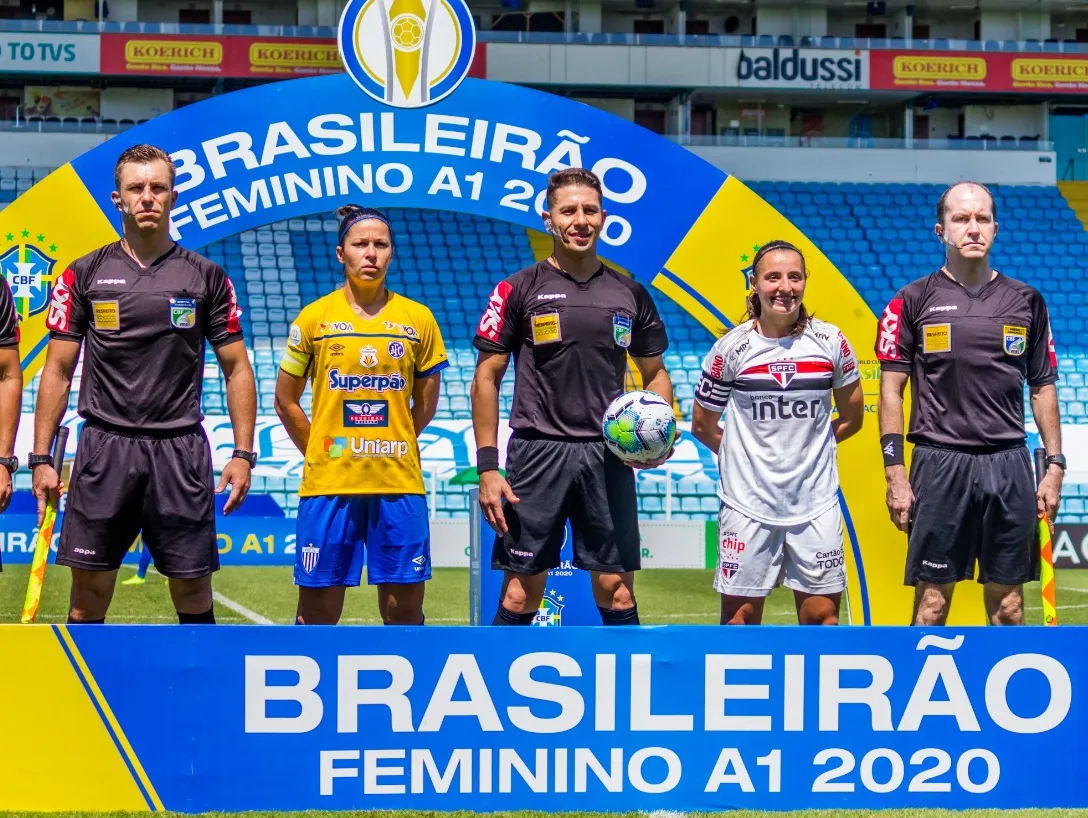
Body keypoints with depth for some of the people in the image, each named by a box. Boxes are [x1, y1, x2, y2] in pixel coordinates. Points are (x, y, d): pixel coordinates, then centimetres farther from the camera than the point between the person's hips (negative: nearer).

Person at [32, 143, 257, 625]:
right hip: (104, 450, 0)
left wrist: (242, 454, -2)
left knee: (193, 594, 2)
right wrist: (41, 458, 0)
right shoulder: (84, 276, 5)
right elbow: (57, 371, 6)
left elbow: (236, 369, 8)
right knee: (89, 595, 0)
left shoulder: (208, 278, 6)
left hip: (180, 453, 0)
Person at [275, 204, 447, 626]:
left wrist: (390, 447, 10)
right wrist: (319, 453, 7)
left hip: (400, 484, 1)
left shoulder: (418, 319, 6)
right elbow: (286, 402, 10)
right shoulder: (314, 317, 3)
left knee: (404, 612, 2)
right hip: (327, 483, -1)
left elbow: (425, 405, 14)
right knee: (317, 613, 1)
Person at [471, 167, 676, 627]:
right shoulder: (519, 290, 1)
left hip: (609, 455, 3)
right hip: (537, 451, -3)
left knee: (616, 592, 3)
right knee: (520, 595, -3)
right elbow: (486, 378, 0)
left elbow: (654, 373, 19)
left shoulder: (631, 294, 10)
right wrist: (487, 468, -8)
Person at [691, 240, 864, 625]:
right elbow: (703, 426, 9)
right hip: (748, 503, -1)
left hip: (816, 503, 1)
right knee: (740, 616, 1)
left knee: (821, 615, 2)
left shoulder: (831, 341, 1)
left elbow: (851, 419, 13)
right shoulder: (732, 347, -2)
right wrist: (745, 454, 9)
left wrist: (807, 446, 12)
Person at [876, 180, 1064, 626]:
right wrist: (895, 472, -6)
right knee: (932, 601, 0)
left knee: (1008, 605, 6)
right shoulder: (914, 300, 2)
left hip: (1009, 466, 2)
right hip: (939, 464, -2)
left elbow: (1043, 388, 13)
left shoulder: (1026, 301, 9)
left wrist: (1055, 465, 5)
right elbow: (891, 389, 2)